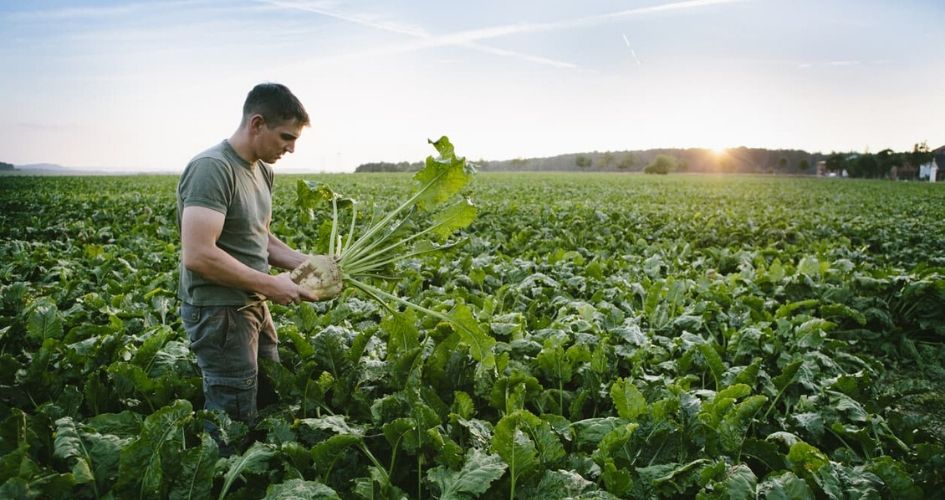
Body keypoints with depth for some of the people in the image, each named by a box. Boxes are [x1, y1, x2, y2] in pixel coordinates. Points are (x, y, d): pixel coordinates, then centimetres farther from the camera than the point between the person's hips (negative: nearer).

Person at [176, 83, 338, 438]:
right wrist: (270, 285, -20)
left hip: (254, 306, 9)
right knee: (234, 420, 1)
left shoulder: (263, 170, 9)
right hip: (219, 311, -9)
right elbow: (198, 255, -26)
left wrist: (306, 263, 3)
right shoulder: (211, 168, -20)